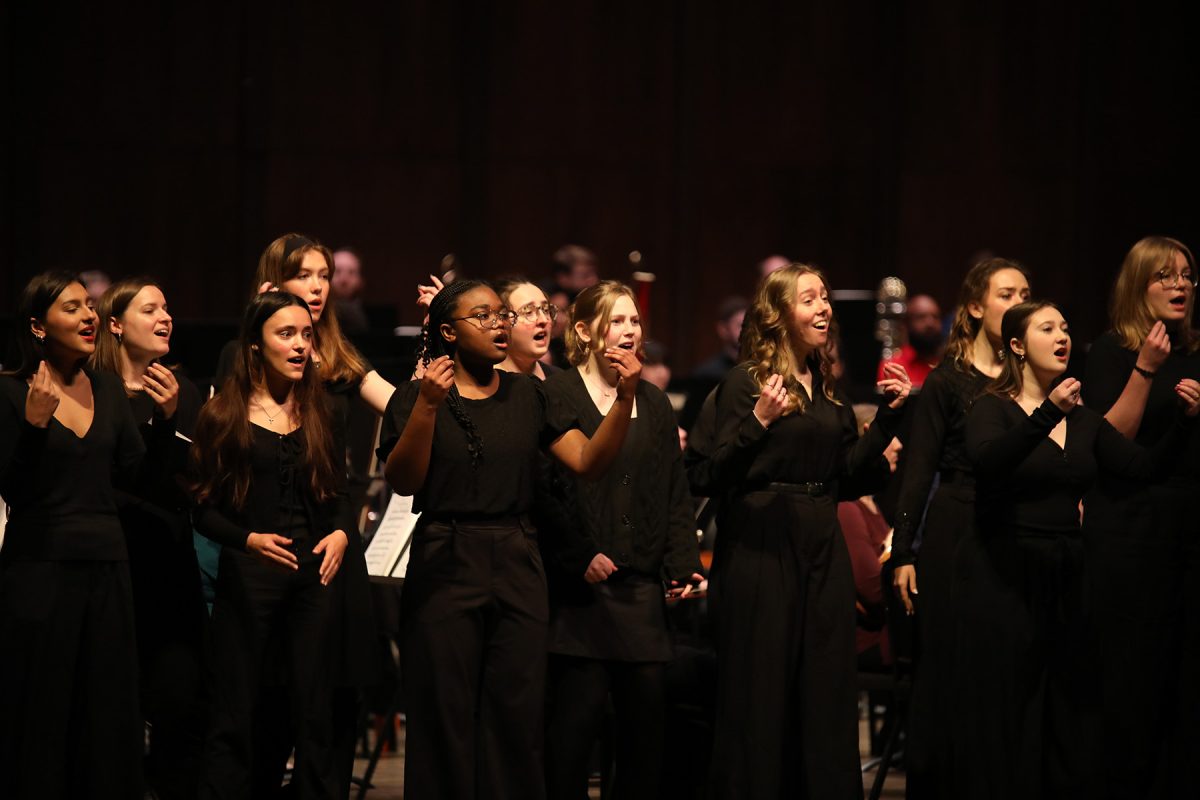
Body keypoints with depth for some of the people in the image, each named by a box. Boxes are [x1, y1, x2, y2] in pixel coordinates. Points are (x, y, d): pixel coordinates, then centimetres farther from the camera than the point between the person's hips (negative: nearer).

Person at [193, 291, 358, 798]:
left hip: (315, 571, 3)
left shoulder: (319, 413, 11)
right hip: (247, 575, -3)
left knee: (314, 712, 3)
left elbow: (338, 493, 15)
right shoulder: (225, 416, 0)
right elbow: (204, 508, -1)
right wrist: (248, 539, -17)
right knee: (236, 714, -1)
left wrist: (341, 533, -6)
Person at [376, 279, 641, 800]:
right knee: (445, 722, 0)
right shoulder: (416, 396, 0)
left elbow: (588, 462, 0)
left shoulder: (527, 395, 10)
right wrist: (427, 406, -24)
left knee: (517, 720, 4)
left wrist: (624, 398, -14)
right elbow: (402, 481, -13)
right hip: (445, 566, -3)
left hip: (518, 567, 3)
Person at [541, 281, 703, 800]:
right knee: (576, 713, -5)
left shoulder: (654, 404, 17)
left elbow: (674, 493, 17)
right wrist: (580, 557, -15)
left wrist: (682, 564, 6)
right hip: (581, 586, -5)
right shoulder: (556, 398, -3)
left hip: (642, 586, 6)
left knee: (647, 713, 4)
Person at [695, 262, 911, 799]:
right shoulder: (745, 383, -7)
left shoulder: (828, 387, 13)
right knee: (760, 689, -3)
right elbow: (714, 476, -13)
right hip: (760, 544, -6)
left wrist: (888, 415, 7)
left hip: (822, 547, 6)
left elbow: (850, 467, 15)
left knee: (826, 688, 8)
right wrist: (759, 422, -27)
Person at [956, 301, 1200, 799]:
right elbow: (988, 461, -23)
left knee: (1066, 713, 5)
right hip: (1004, 575, -5)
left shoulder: (1083, 421, 14)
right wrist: (1048, 414, -34)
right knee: (1004, 715, -5)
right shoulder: (993, 410, -2)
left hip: (1063, 577, 5)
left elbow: (1143, 469, 6)